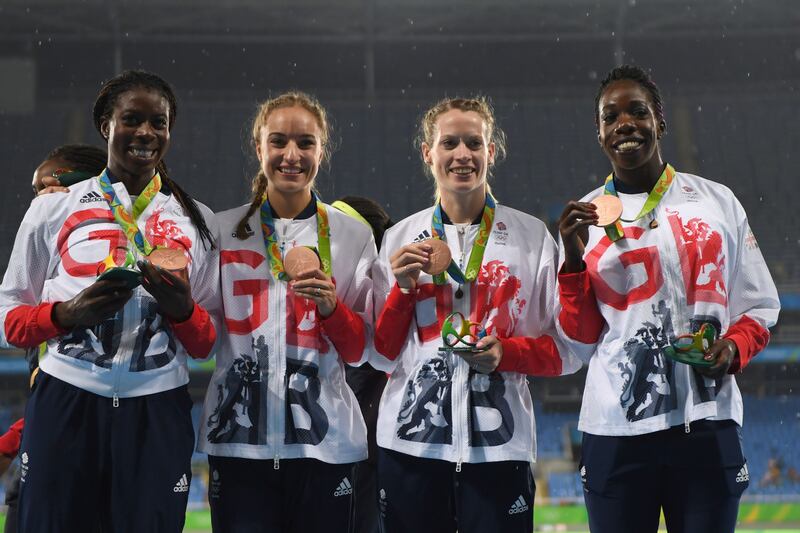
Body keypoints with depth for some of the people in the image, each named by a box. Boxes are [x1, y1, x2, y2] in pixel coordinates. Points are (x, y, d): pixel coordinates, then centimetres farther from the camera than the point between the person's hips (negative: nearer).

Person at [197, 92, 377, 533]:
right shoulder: (224, 230, 8)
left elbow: (360, 352, 6)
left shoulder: (353, 236, 6)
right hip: (240, 439, 0)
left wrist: (330, 306, -11)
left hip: (323, 439, 0)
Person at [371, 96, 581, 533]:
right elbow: (381, 356, 10)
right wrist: (403, 288, -3)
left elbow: (565, 351, 5)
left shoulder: (532, 236, 5)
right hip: (410, 443, 1)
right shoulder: (399, 240, 10)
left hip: (498, 447, -1)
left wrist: (506, 353, -12)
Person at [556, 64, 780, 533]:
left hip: (707, 426, 0)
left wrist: (734, 348, -8)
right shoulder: (586, 217, 9)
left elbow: (759, 307, 12)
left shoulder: (717, 202, 8)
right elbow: (581, 343, 8)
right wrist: (574, 258, -4)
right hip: (616, 430, 0)